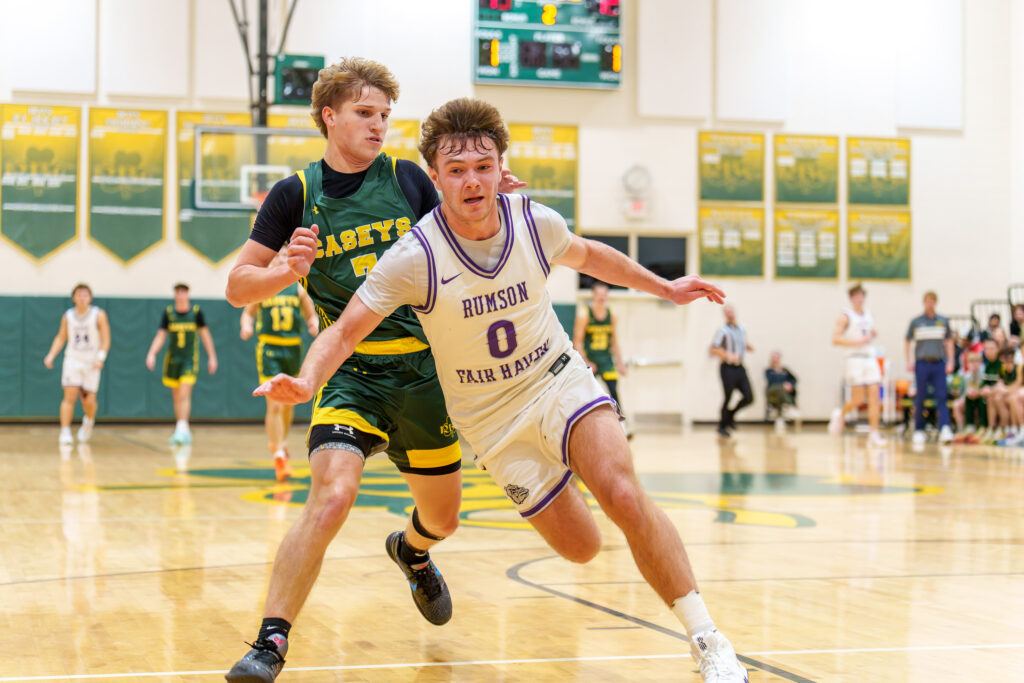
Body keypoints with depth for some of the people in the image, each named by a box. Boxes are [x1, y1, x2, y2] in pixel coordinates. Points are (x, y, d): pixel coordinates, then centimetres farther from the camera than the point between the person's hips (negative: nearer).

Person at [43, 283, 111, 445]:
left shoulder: (99, 315, -4)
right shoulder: (68, 316, 4)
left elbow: (106, 339, -6)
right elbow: (61, 338, 12)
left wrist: (101, 357, -19)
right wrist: (51, 355, -2)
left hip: (91, 363, -1)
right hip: (72, 359, 1)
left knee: (89, 401, 3)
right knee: (69, 396, -14)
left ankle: (89, 421, 36)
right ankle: (65, 432, -13)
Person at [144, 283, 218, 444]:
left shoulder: (196, 311, -2)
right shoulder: (168, 312, 2)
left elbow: (205, 334, 6)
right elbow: (160, 336, 4)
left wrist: (212, 357, 6)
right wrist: (151, 354, -9)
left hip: (190, 359, -3)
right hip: (173, 357, 3)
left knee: (184, 395, -17)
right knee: (176, 397, 8)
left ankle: (182, 428, -22)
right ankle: (183, 432, 17)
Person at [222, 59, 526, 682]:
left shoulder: (408, 179, 4)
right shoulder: (296, 194, -2)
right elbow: (238, 286, 2)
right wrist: (287, 271, -19)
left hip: (422, 367, 4)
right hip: (351, 369, -3)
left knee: (443, 516, 15)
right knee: (331, 496, -27)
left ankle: (411, 551, 53)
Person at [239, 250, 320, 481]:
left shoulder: (298, 288, 6)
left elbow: (311, 315, 12)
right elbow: (248, 312, 9)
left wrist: (314, 325, -10)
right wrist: (246, 327, -11)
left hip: (293, 349, 4)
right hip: (269, 350, -3)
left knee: (289, 404, 16)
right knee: (275, 405, -12)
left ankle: (279, 442, 39)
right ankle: (279, 456, -10)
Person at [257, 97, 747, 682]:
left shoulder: (535, 222, -12)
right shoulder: (416, 257, -22)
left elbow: (585, 255, 12)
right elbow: (346, 331, -19)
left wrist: (664, 287, 19)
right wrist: (306, 382, -38)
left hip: (558, 377, 1)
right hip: (491, 415, -1)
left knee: (624, 495, -24)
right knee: (582, 549, 2)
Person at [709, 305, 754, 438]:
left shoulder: (742, 329, 12)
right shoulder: (723, 330, -8)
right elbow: (713, 349, -12)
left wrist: (748, 346, 7)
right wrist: (729, 356, -22)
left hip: (740, 367, 6)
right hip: (728, 368, -6)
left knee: (749, 397, -2)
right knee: (728, 398, -2)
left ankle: (730, 414, 23)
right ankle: (722, 426, 14)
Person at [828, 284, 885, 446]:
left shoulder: (868, 314, 15)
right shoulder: (845, 316, -4)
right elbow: (835, 339, -11)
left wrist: (873, 334, 6)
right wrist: (858, 342, -18)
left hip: (871, 358, 5)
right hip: (855, 358, -5)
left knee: (874, 396, -6)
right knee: (858, 399, -7)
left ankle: (874, 434, -6)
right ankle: (840, 414, 24)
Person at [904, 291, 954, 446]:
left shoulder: (943, 322, 9)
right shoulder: (916, 322, 5)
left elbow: (949, 342, 13)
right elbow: (908, 342, 10)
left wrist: (950, 362, 5)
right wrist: (909, 361, 1)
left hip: (939, 363, 1)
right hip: (921, 363, -1)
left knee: (941, 397, -9)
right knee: (920, 398, 3)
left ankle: (945, 429, -18)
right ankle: (918, 430, 13)